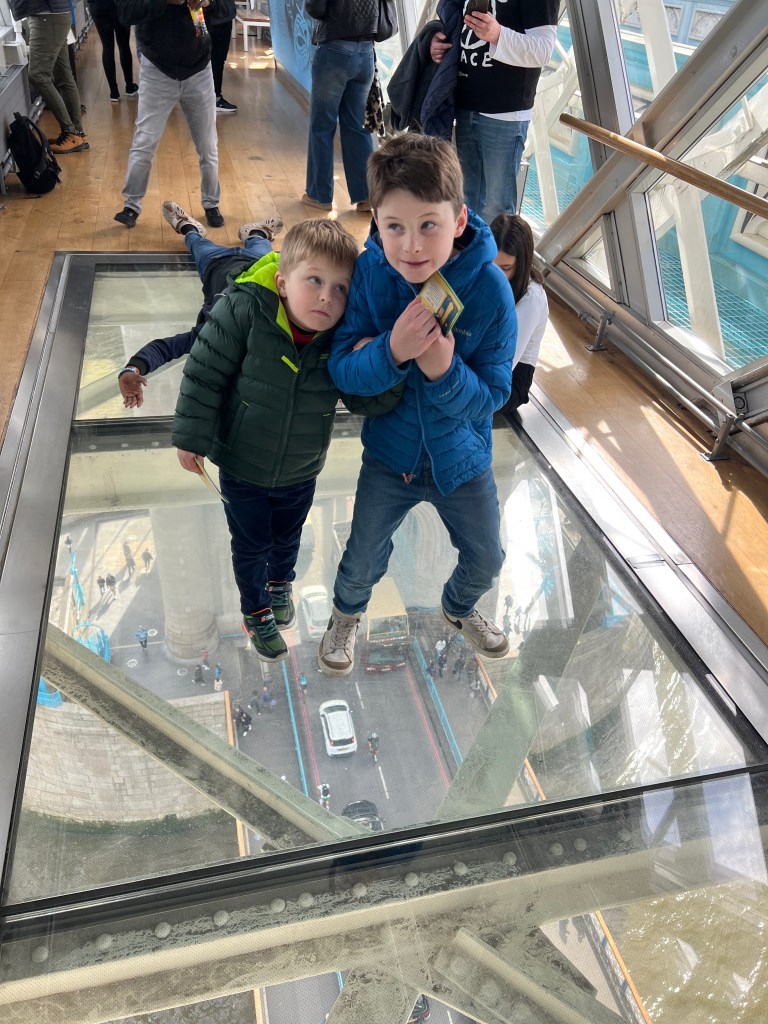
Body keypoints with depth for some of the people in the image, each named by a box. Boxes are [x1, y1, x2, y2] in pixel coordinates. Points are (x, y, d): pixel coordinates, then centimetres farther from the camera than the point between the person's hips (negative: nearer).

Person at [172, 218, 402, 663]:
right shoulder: (244, 312, -28)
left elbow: (369, 400, -17)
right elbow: (205, 373, -19)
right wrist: (192, 437, -14)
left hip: (300, 472, 3)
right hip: (241, 466, -3)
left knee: (288, 537, 28)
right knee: (251, 544, 18)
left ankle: (281, 583, 62)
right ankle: (256, 609, 46)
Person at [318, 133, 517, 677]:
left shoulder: (490, 290, -24)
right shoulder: (369, 272, -21)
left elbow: (491, 398, -20)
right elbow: (341, 370, -20)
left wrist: (444, 371, -40)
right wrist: (391, 351, -40)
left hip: (461, 456, 1)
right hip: (390, 453, 0)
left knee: (486, 560, 20)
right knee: (363, 561, 17)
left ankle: (459, 608, 57)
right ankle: (347, 614, 53)